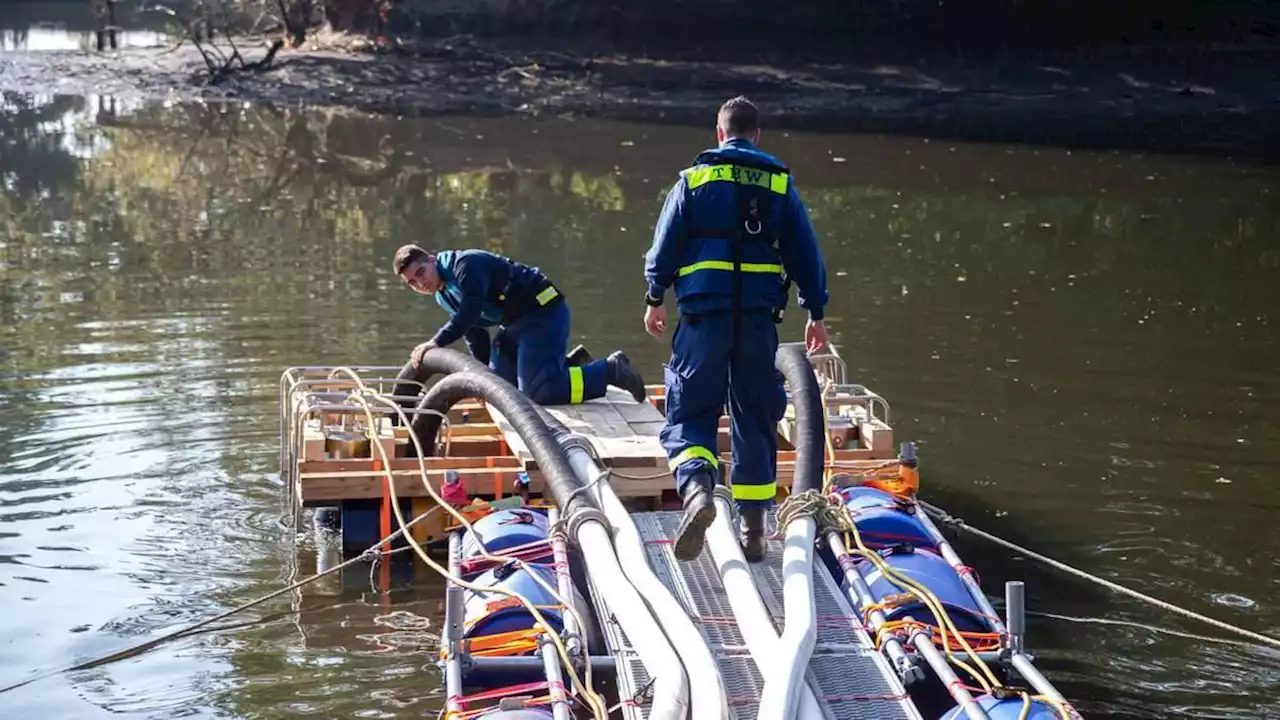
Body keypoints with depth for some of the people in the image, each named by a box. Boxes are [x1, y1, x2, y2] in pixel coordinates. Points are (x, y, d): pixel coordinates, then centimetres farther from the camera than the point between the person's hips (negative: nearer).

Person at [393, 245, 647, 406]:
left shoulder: (465, 265, -19)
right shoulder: (443, 296, 12)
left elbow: (470, 312, -31)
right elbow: (473, 333, 23)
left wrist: (436, 342, -29)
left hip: (543, 311, -11)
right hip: (516, 322, 11)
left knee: (537, 392, -19)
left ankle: (611, 370, -9)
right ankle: (570, 364, 23)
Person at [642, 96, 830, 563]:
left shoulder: (695, 178, 4)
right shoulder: (780, 184, 8)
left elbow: (665, 244, 3)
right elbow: (805, 253, 8)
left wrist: (655, 298, 13)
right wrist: (816, 311, 15)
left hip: (704, 314, -2)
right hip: (760, 317, 2)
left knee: (689, 411, 4)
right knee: (755, 419, 12)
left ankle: (696, 488, -26)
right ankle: (752, 529, 13)